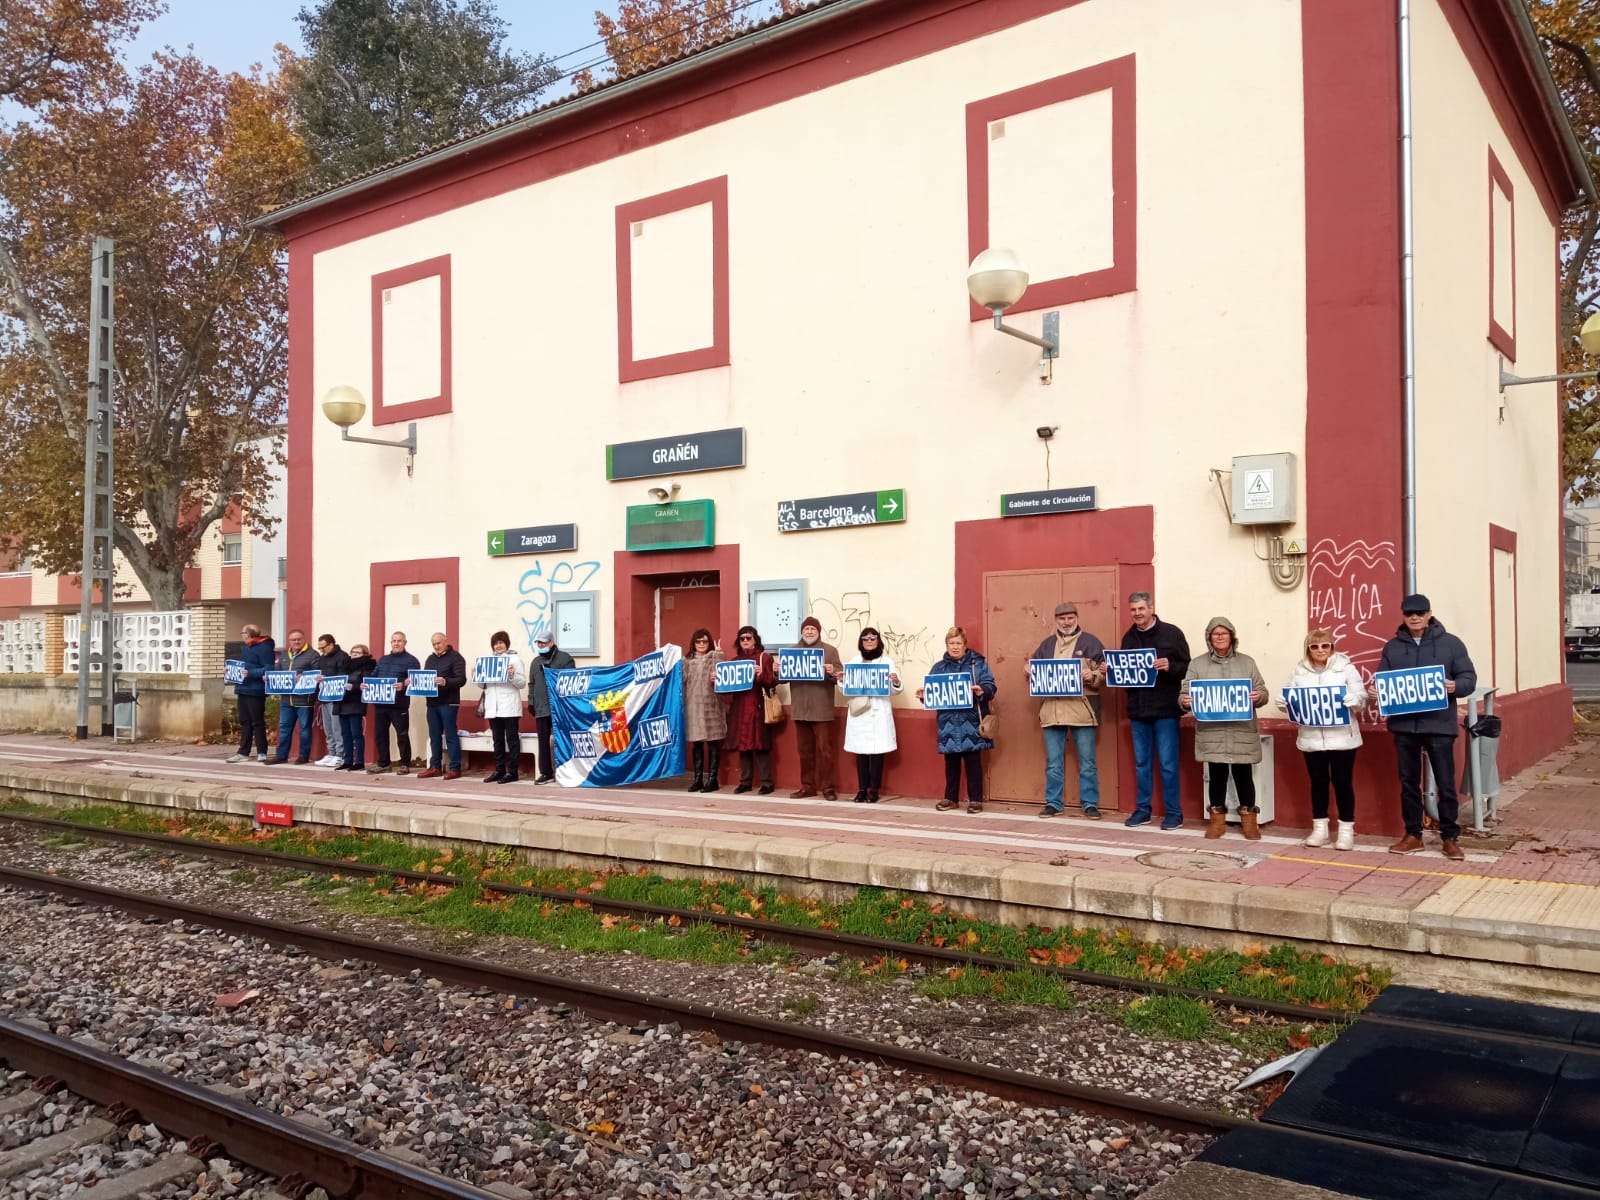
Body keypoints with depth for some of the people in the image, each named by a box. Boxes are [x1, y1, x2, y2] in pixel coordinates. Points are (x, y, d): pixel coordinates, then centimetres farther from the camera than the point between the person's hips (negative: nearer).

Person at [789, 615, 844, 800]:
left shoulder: (830, 650, 2)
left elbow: (841, 675, -2)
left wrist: (833, 672, -24)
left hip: (822, 710, -4)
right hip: (800, 709, 4)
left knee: (824, 749, -3)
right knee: (804, 750, 9)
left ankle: (828, 787, 2)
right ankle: (807, 787, 16)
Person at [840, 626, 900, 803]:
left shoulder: (887, 661, 3)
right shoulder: (853, 662, 12)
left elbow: (895, 689, 0)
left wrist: (896, 682, -22)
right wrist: (841, 680, -6)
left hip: (878, 713, -3)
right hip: (858, 712, 3)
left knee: (877, 751, -2)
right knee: (860, 751, 4)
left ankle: (874, 790, 5)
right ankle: (862, 789, 10)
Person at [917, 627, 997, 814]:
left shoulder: (978, 663, 3)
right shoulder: (939, 668, 11)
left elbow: (990, 686, -4)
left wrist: (983, 691, -25)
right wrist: (924, 695, -10)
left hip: (971, 722, -3)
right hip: (949, 723, 3)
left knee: (973, 760, 1)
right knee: (951, 761, 8)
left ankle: (975, 799, 10)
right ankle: (951, 798, 19)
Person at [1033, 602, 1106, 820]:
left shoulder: (1090, 642, 3)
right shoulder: (1046, 644, 14)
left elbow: (1105, 671, 1)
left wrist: (1093, 677, -18)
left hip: (1082, 710, -3)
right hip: (1051, 710, 3)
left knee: (1087, 761, 3)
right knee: (1053, 762, 8)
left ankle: (1090, 804, 12)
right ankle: (1053, 803, 16)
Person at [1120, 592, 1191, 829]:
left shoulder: (1172, 633, -4)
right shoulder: (1128, 638, 10)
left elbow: (1187, 667, -5)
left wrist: (1170, 667, -24)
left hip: (1165, 710, -5)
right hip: (1138, 711, 5)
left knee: (1168, 763, 0)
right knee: (1141, 763, 11)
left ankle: (1173, 812, 9)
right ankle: (1143, 810, 19)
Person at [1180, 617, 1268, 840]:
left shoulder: (1247, 662, 10)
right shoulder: (1197, 664, 7)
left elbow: (1263, 692, 7)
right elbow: (1185, 694, 3)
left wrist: (1258, 696, -16)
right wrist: (1185, 701, -19)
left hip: (1242, 732, 0)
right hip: (1212, 732, 0)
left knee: (1243, 775, 4)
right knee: (1217, 774, 4)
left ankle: (1249, 820, 17)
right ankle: (1217, 819, 16)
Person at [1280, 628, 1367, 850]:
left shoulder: (1346, 667, 0)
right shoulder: (1299, 671, 7)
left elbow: (1362, 697, -3)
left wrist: (1354, 700, -25)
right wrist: (1284, 703, -12)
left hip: (1341, 738, -2)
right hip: (1311, 738, 2)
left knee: (1342, 782, 1)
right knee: (1318, 782, 10)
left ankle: (1346, 830, 11)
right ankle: (1319, 828, 20)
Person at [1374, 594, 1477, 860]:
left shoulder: (1450, 643, 1)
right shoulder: (1392, 647, 9)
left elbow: (1469, 678, -1)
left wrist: (1455, 686, -22)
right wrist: (1374, 691, -11)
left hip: (1439, 724, -3)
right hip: (1404, 725, 3)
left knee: (1445, 784, 1)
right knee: (1408, 783, 10)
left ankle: (1449, 838, 13)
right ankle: (1413, 835, 19)